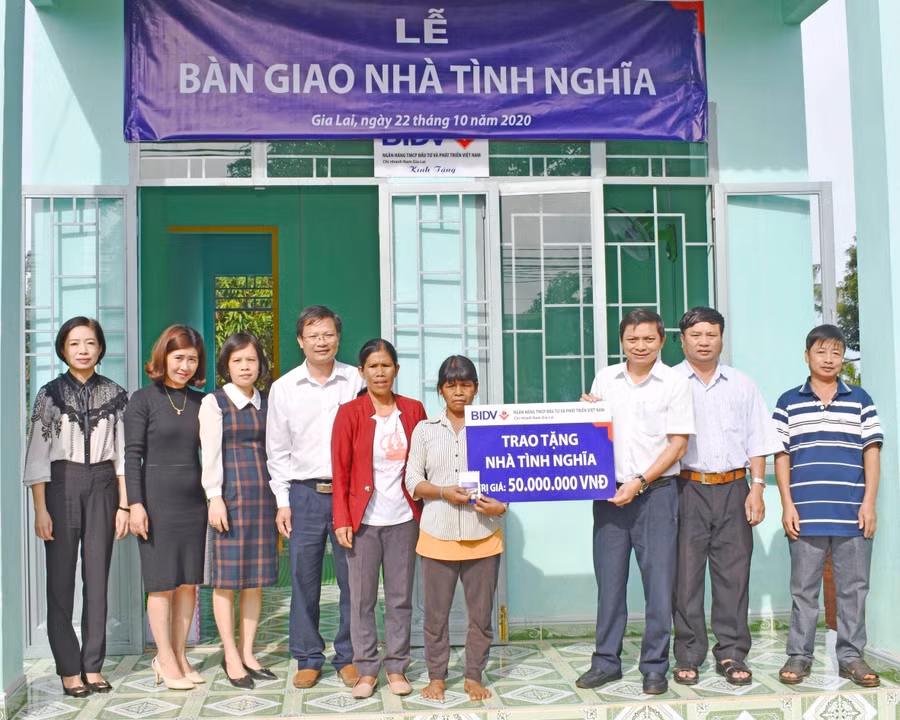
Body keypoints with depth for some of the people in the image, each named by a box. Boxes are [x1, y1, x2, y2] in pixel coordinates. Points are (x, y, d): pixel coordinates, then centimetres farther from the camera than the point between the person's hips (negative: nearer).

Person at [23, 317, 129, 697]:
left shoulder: (114, 394, 4)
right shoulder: (50, 394, 0)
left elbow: (123, 452, 5)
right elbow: (37, 454, -2)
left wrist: (124, 504, 1)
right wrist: (40, 509, -6)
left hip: (102, 485, 1)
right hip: (62, 485, -1)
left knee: (97, 578, 5)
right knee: (61, 578, 1)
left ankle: (93, 666, 15)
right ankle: (69, 669, 11)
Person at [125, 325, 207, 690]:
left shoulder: (200, 402, 9)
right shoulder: (144, 399, -3)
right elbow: (133, 455, -6)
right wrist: (136, 503, -12)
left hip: (193, 500, 5)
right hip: (157, 499, -5)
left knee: (188, 581, 7)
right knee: (162, 581, 1)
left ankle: (178, 655, 18)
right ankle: (165, 659, 11)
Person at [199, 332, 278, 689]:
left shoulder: (266, 404, 13)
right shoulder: (214, 402, 1)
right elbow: (210, 452, -5)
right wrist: (215, 497, -13)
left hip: (263, 495, 4)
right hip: (231, 494, -4)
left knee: (256, 577, 7)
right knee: (227, 576, -1)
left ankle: (247, 652, 17)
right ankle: (231, 656, 9)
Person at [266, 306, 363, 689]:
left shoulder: (357, 381, 2)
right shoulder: (284, 388, 5)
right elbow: (277, 450, 9)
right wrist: (282, 502, 4)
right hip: (304, 494, 1)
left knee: (353, 579, 3)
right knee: (303, 580, 4)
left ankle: (348, 657, 18)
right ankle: (308, 659, 18)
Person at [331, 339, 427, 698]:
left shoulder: (413, 410, 6)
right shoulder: (350, 413, -1)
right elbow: (340, 472, -1)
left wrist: (425, 512, 3)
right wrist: (341, 520, -7)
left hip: (403, 518, 2)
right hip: (364, 519, -2)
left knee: (400, 598, 8)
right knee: (362, 598, 4)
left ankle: (397, 667, 20)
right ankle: (366, 670, 16)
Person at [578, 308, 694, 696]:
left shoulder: (674, 383, -1)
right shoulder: (605, 378, 9)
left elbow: (677, 444, -5)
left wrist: (639, 483, -12)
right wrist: (587, 412, -4)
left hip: (656, 492, -3)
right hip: (609, 491, 3)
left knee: (659, 581, 1)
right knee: (609, 580, 8)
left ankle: (655, 667, 14)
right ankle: (606, 661, 20)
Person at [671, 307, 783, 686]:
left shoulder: (742, 385, 14)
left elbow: (758, 442, 12)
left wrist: (757, 488, 4)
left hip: (732, 488, 2)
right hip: (686, 488, -2)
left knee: (733, 571, 4)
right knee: (686, 573, -1)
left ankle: (732, 653, 14)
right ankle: (688, 657, 8)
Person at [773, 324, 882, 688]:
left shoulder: (860, 400, 8)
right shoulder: (788, 403, 6)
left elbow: (872, 452, 6)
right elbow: (781, 456, 4)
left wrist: (869, 501, -2)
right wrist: (787, 504, -2)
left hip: (853, 514, 1)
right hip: (806, 513, -1)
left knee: (853, 587, 7)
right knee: (804, 588, 6)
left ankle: (851, 656, 19)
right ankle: (799, 655, 16)